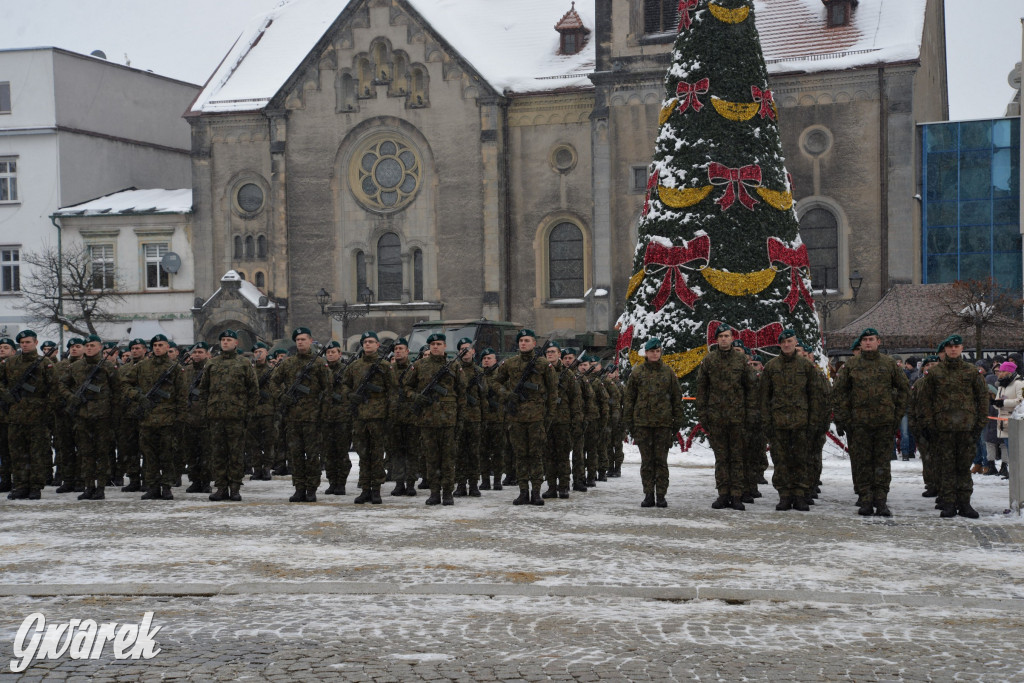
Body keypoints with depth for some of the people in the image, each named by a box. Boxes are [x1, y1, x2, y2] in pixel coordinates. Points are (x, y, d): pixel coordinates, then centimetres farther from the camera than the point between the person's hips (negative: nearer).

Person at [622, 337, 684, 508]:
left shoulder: (668, 372, 7)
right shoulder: (637, 372, 5)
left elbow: (676, 397, 10)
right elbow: (628, 397, 7)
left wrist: (677, 420, 5)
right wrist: (628, 421, 2)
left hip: (663, 423, 0)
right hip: (642, 422, 0)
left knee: (661, 460, 2)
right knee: (646, 460, 4)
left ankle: (661, 495, 7)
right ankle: (649, 495, 9)